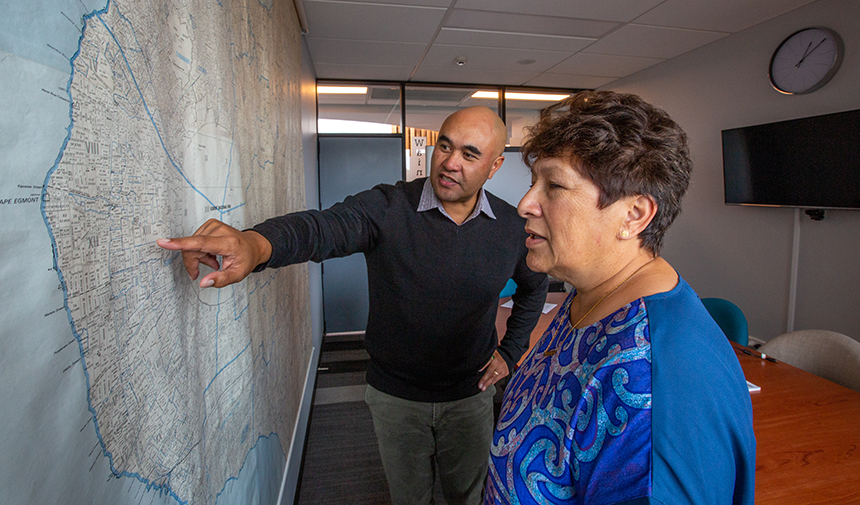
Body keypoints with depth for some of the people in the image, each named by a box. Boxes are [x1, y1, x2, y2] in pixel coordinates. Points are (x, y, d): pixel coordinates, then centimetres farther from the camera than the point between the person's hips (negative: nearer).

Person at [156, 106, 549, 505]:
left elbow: (534, 287, 10)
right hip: (395, 396, -1)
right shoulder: (387, 208, -17)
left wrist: (510, 352, 4)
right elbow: (325, 227, -36)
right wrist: (257, 242, -57)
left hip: (470, 395, 2)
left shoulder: (512, 226, -8)